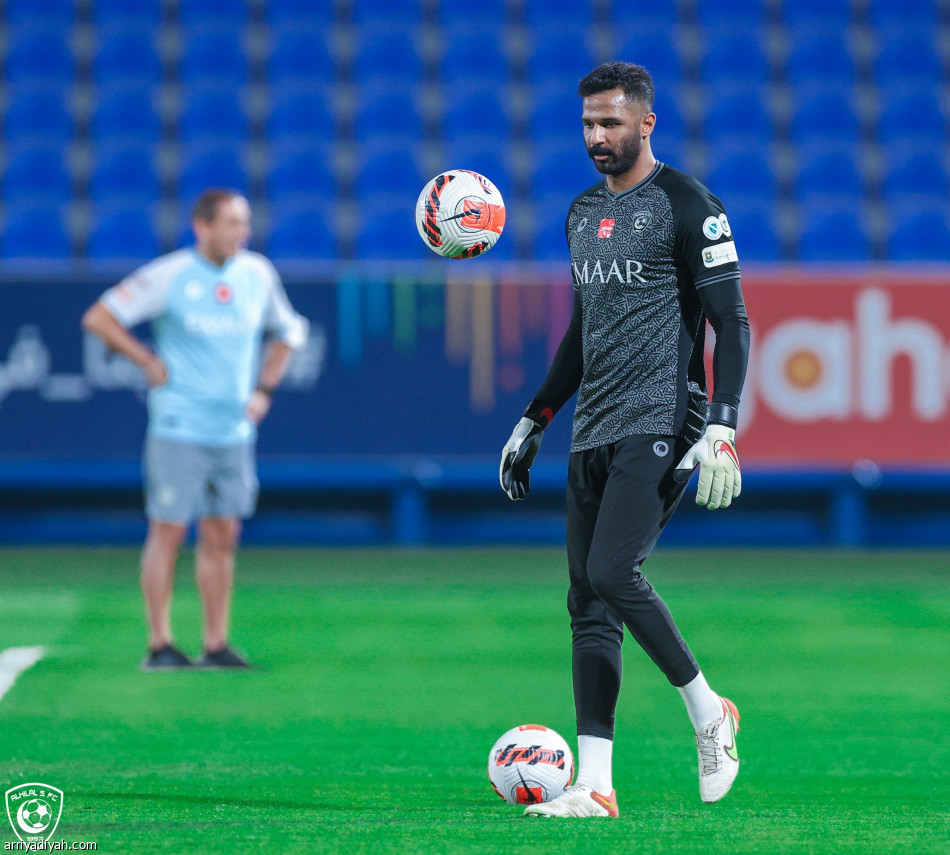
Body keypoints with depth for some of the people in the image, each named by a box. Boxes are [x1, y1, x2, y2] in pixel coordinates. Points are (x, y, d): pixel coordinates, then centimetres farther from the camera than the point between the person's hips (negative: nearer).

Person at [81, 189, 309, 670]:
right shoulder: (169, 276, -9)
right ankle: (160, 645, 1)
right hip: (179, 427, -5)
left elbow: (288, 332, 22)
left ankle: (216, 646, 10)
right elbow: (98, 319, -6)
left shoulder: (258, 274, 6)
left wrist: (264, 389, 11)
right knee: (168, 530, -4)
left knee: (222, 535, 5)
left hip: (234, 429, 5)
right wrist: (150, 364, -7)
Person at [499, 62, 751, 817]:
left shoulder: (686, 205, -5)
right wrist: (534, 421, 25)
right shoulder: (584, 212, 18)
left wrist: (722, 429, -18)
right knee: (588, 604, 1)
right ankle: (595, 785, 0)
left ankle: (707, 710, 0)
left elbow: (731, 322, -8)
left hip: (660, 426, -8)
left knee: (613, 572, -21)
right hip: (594, 434, 8)